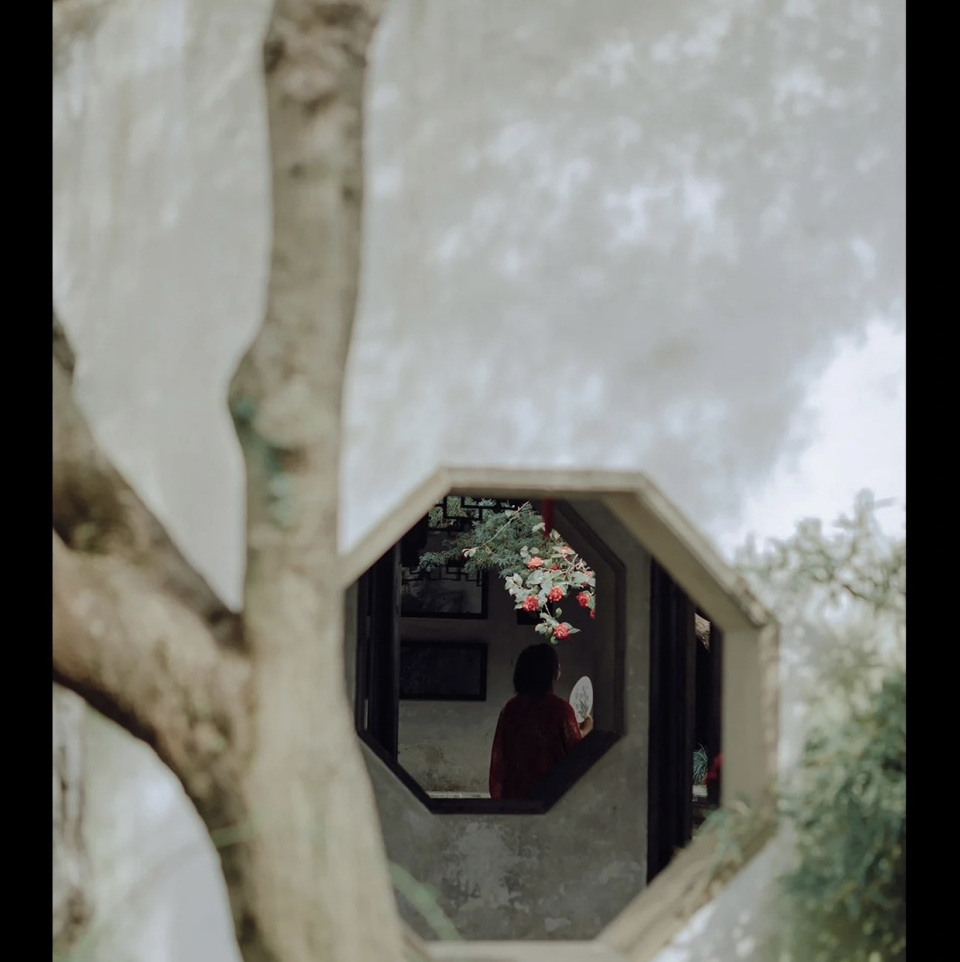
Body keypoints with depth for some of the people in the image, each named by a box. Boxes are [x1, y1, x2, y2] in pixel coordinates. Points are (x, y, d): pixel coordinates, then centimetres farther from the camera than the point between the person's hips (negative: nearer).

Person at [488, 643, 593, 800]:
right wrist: (585, 730, 17)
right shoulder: (560, 708, -12)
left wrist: (499, 795, 15)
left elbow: (499, 756, 6)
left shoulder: (510, 708, 2)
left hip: (515, 794, 5)